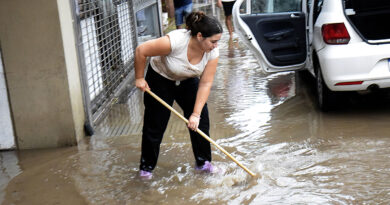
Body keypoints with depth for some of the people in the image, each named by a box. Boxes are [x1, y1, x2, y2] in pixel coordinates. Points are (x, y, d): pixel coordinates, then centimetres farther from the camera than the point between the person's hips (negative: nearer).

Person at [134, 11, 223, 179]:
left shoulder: (212, 53, -23)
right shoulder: (175, 41, -38)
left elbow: (205, 84, -20)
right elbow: (141, 51, -28)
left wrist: (196, 114, -24)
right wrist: (139, 78, -17)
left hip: (187, 81, 4)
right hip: (160, 79, -4)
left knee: (201, 121, -1)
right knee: (154, 125, 0)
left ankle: (203, 162, 18)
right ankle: (146, 166, 18)